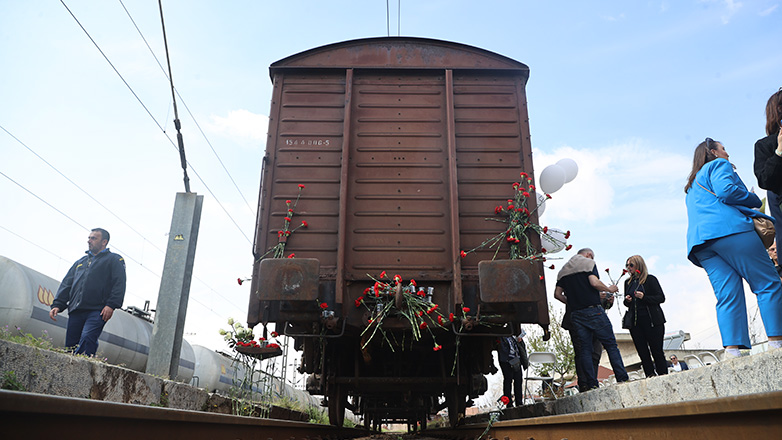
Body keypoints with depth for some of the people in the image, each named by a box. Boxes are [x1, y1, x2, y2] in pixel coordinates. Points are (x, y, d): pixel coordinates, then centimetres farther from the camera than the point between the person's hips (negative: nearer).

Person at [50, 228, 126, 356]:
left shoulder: (114, 260, 8)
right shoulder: (80, 262, 28)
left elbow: (119, 284, -3)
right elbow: (66, 284, 24)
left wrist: (111, 305, -15)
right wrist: (57, 305, 10)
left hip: (96, 312, -6)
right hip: (75, 311, 6)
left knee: (86, 339, -22)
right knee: (70, 345, 1)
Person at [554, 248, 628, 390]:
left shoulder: (563, 271, 17)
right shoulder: (588, 263, 1)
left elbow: (557, 294, 11)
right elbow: (594, 283, -14)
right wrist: (609, 289, 3)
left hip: (576, 314, 5)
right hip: (593, 310, -5)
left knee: (584, 350, 4)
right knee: (611, 345, 3)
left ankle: (592, 385, 3)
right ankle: (622, 379, 1)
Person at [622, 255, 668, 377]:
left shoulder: (650, 279, 0)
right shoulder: (628, 282, 15)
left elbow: (661, 298, -5)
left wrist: (644, 297, -18)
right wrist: (627, 301, -1)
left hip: (652, 321, -5)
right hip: (634, 322, 5)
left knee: (657, 351, -3)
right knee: (642, 352, 4)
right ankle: (650, 376, 9)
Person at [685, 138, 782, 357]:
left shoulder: (692, 187, 36)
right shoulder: (718, 165, 12)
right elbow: (726, 190, -7)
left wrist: (752, 213, 27)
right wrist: (755, 200, 7)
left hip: (700, 244, 7)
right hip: (729, 231, -7)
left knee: (728, 295, -3)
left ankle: (732, 349, -16)